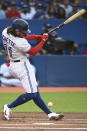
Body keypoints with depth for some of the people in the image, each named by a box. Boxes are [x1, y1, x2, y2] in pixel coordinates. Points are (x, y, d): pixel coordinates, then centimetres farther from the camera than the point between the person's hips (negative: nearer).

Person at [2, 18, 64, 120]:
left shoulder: (5, 32, -3)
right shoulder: (20, 42, -27)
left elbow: (20, 36, 14)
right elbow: (33, 52, -11)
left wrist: (37, 37, 3)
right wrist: (43, 40, -1)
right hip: (22, 65, -10)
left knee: (35, 92, 9)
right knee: (31, 93, -9)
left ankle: (50, 114, 9)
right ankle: (8, 107, -4)